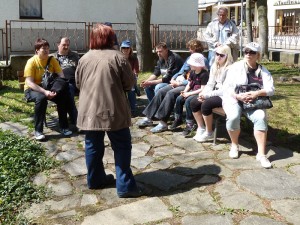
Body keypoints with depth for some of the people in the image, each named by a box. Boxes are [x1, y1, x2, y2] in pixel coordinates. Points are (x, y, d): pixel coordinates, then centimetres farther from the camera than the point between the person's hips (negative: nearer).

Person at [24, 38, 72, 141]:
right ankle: (38, 131, -25)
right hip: (32, 89, -4)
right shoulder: (32, 62, -14)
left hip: (48, 88, 4)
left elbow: (61, 76, -8)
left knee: (64, 95, -21)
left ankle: (63, 126, -8)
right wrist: (44, 92, -34)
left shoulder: (52, 60, -1)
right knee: (41, 98, -36)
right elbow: (29, 82, -22)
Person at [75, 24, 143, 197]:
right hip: (113, 111, -5)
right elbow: (130, 83, -5)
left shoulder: (84, 58, 6)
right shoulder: (118, 57, -8)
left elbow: (78, 83, 16)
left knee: (93, 146, 16)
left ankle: (95, 179, 29)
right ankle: (125, 186, 2)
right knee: (122, 147, 3)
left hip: (89, 111, 5)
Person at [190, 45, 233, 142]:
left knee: (206, 104, -29)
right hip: (216, 94, 8)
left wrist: (207, 95, -21)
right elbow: (210, 84, 10)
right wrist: (203, 94, -10)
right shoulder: (214, 66, 10)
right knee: (194, 102, -7)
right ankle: (201, 128, 6)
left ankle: (209, 132, -11)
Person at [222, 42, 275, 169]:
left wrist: (256, 93, -23)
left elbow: (271, 89, -3)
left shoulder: (263, 71, 8)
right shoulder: (236, 67, 2)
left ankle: (261, 154, -28)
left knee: (261, 117, -31)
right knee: (233, 116, -34)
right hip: (233, 98, -1)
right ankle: (234, 145, -7)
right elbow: (227, 87, -4)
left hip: (254, 102, 1)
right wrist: (238, 96, -24)